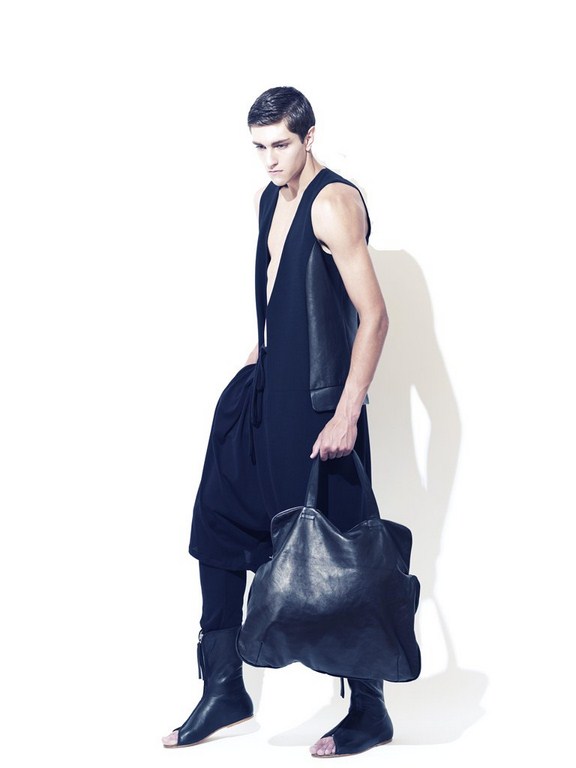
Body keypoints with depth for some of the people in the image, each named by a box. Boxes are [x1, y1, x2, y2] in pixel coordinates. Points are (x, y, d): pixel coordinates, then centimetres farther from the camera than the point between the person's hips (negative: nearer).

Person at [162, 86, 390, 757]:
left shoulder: (333, 203, -15)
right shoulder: (272, 197, 12)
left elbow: (373, 314, -21)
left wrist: (346, 414, -25)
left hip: (316, 403, -9)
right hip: (264, 390, 9)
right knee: (219, 523, 9)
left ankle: (369, 712, 11)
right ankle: (224, 690, 21)